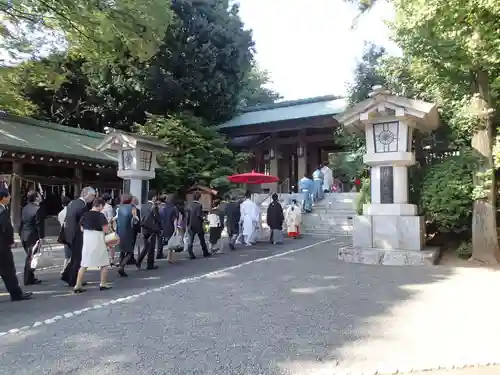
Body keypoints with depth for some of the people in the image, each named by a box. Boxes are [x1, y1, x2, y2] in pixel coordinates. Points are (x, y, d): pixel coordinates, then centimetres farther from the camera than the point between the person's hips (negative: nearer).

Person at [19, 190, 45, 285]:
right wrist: (41, 238, -14)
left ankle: (30, 278, 26)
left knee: (29, 257, 18)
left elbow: (22, 222, 13)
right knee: (30, 258, 0)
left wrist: (20, 234, 19)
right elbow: (39, 225, -18)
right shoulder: (37, 209, -17)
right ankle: (28, 280, 7)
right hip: (32, 237, -8)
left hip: (24, 236, 8)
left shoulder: (25, 208, 8)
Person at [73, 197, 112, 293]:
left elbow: (82, 229, 11)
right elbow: (105, 230, -14)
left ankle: (78, 286, 8)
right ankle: (103, 284, 16)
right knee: (104, 264, 12)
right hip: (98, 241, -5)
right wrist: (108, 224, 5)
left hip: (86, 241, 5)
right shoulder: (100, 215, -12)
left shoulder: (84, 215, 4)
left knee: (84, 265, 11)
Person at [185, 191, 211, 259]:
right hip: (198, 225, -2)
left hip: (191, 225, 2)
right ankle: (205, 253, 22)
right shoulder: (199, 205, -12)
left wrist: (187, 225, 6)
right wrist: (202, 219, 2)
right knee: (202, 240, 13)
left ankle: (191, 255, 0)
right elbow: (199, 215, -19)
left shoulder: (189, 205, -2)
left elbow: (187, 216, -1)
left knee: (190, 241, 5)